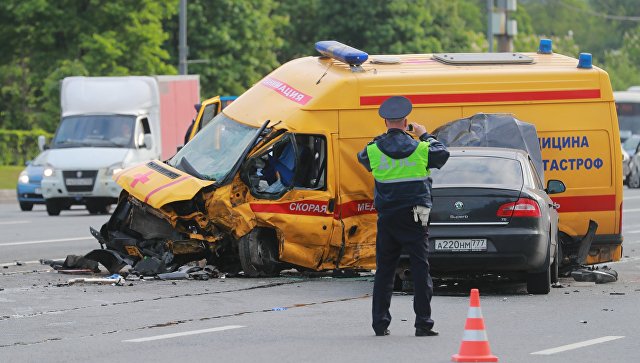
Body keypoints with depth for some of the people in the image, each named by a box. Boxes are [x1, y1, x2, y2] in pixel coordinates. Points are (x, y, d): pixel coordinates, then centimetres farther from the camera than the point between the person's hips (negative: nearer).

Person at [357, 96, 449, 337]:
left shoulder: (375, 149, -3)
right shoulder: (420, 149, -5)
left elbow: (362, 158, 20)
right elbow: (443, 154, 13)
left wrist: (383, 139, 23)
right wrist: (425, 135, 24)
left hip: (386, 218, 2)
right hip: (413, 217, -2)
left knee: (384, 270, 8)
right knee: (420, 269, 0)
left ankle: (380, 323, 8)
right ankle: (423, 323, -4)